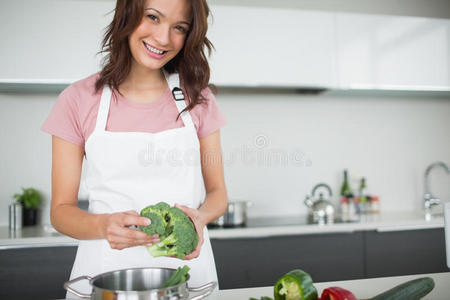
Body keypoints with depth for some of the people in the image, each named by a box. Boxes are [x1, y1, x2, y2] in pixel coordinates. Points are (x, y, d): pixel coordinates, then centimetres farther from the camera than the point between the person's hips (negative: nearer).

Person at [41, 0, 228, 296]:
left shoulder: (197, 97, 1)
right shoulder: (78, 100, -4)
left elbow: (217, 191, 4)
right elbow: (61, 209, -2)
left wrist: (199, 216, -18)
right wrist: (103, 225, -23)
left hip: (187, 264, 1)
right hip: (107, 264, -1)